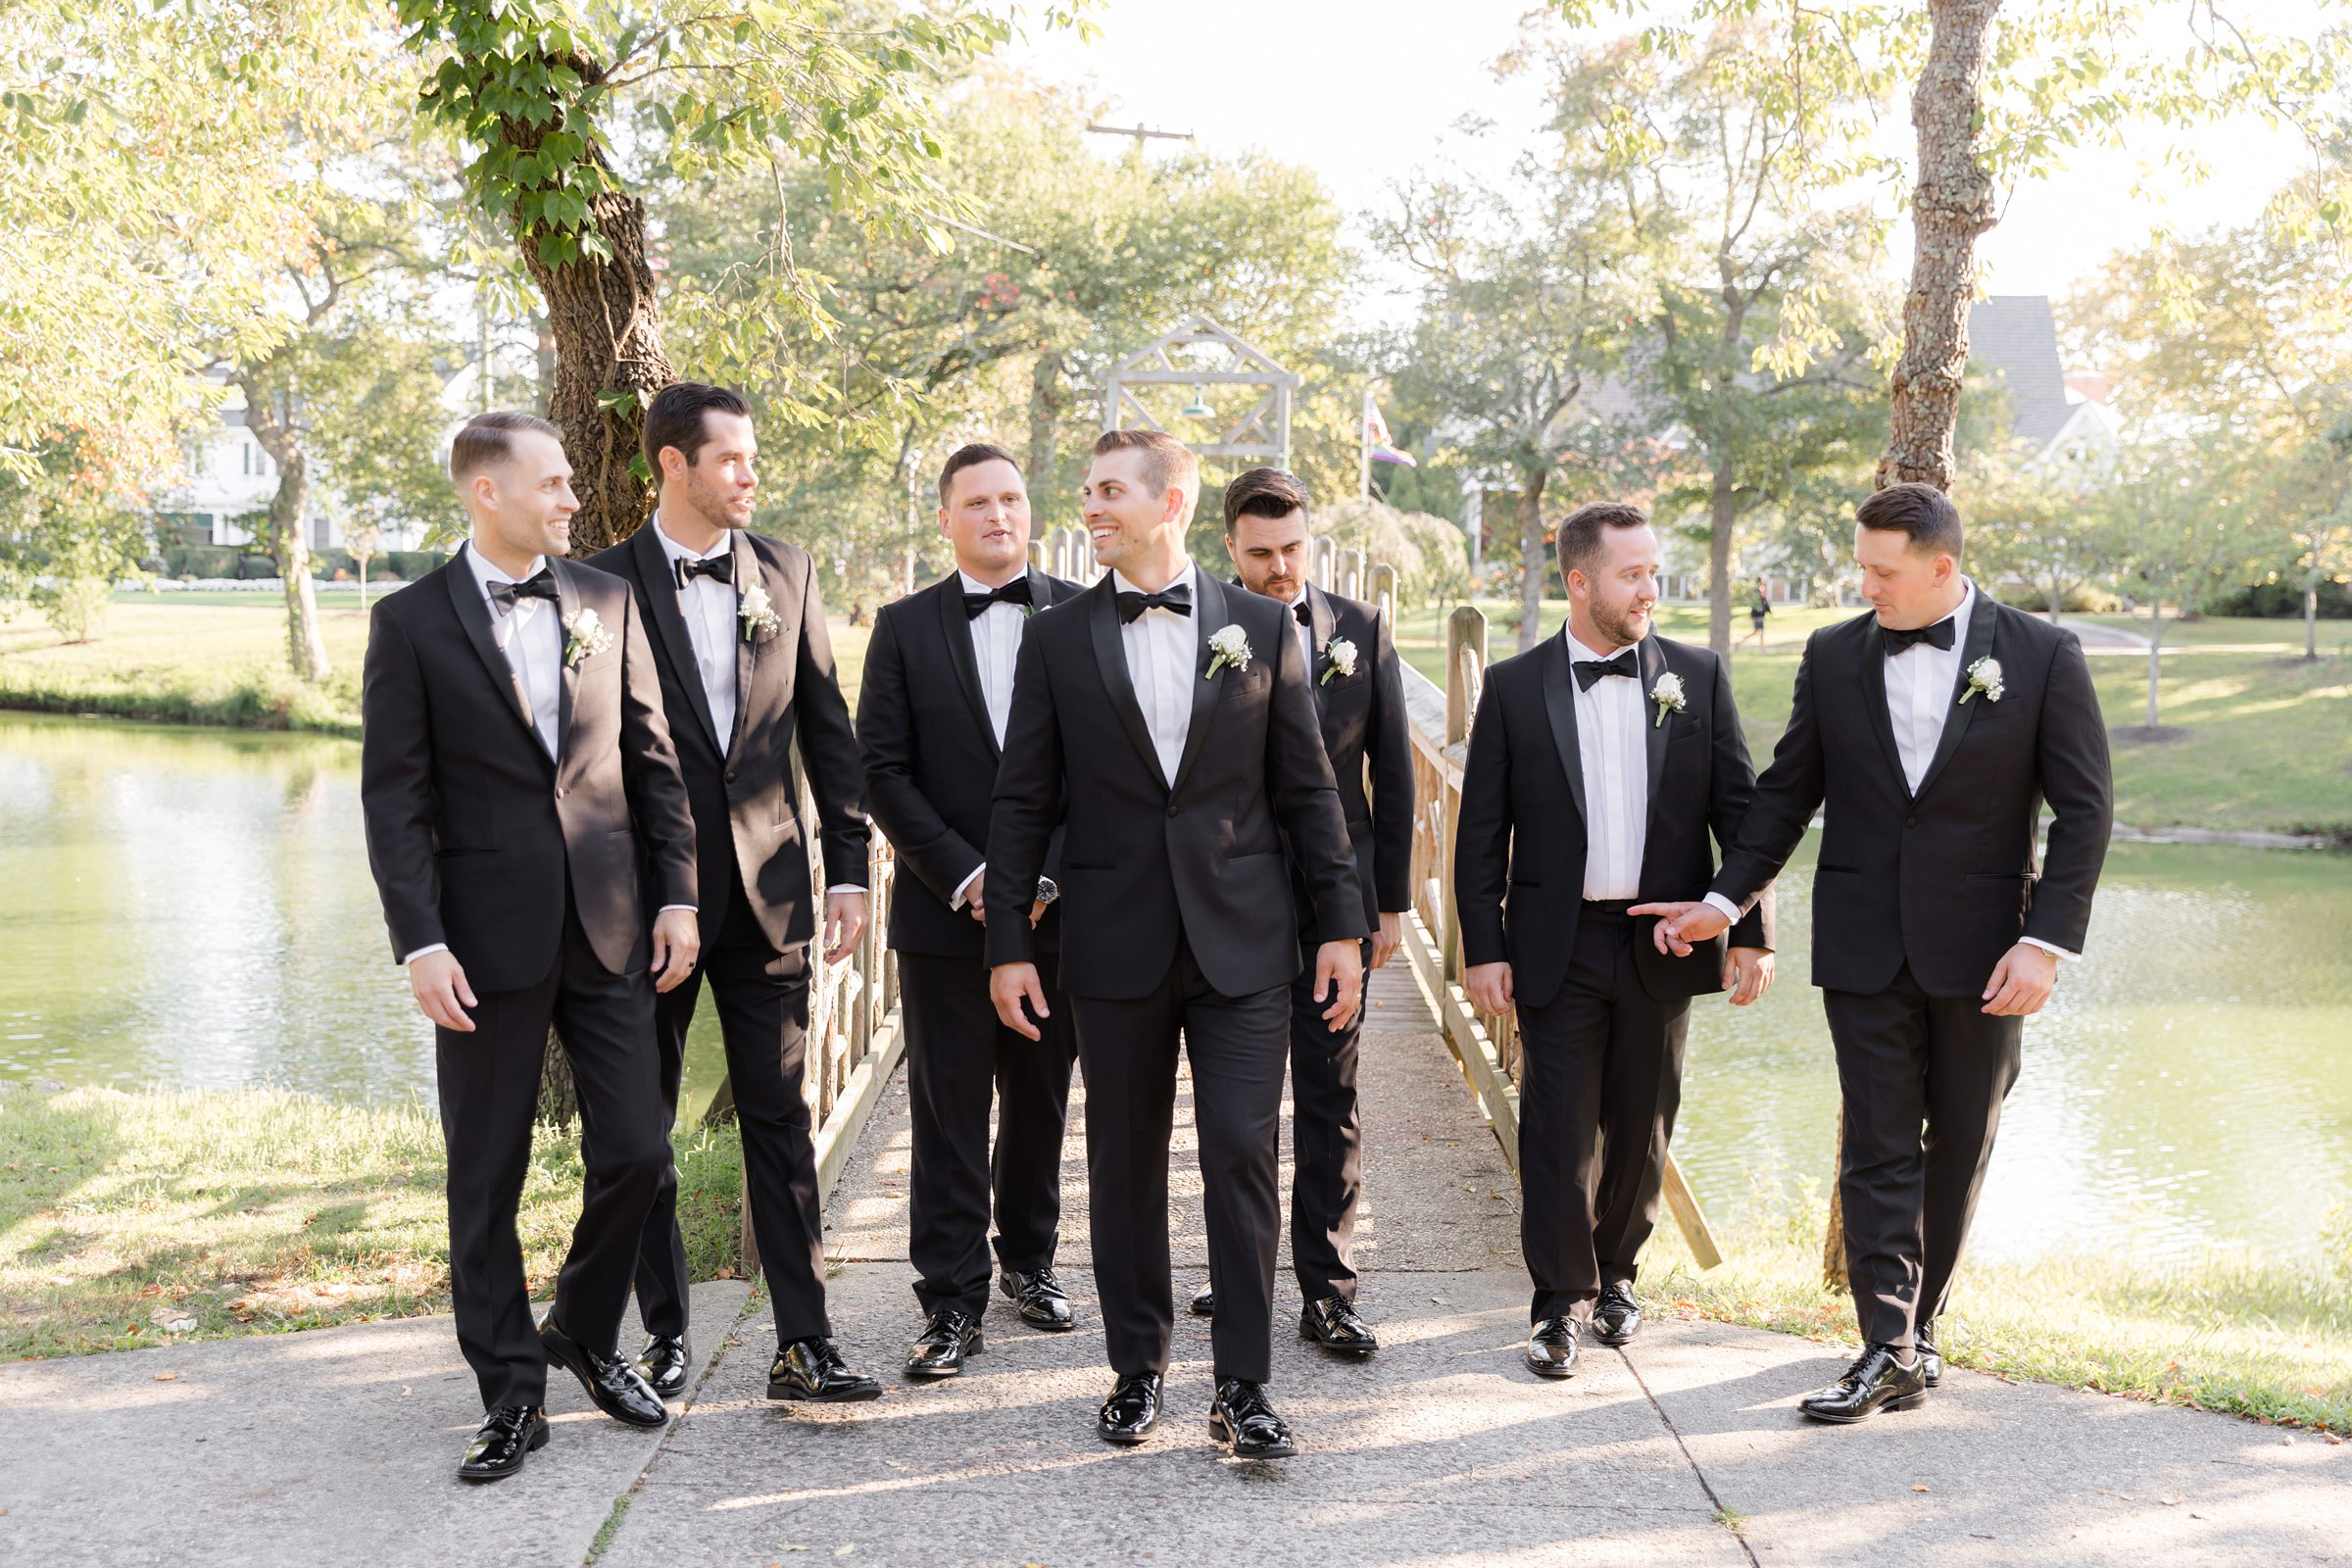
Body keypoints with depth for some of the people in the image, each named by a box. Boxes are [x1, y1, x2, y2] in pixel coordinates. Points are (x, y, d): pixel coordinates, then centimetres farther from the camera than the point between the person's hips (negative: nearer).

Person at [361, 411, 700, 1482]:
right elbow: (395, 799, -5)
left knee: (637, 1152, 3)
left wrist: (676, 895, 4)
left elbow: (654, 760, 9)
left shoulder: (607, 603, 8)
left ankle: (586, 1334, 29)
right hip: (487, 937, -3)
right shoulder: (412, 622, -2)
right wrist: (420, 943, -12)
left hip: (607, 923, 3)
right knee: (487, 1177, 6)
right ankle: (512, 1394, 21)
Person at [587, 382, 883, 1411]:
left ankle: (804, 1344, 9)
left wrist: (848, 867, 3)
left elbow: (826, 726, 8)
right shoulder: (606, 582, -4)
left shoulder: (785, 571, 6)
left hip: (767, 887, 2)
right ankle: (665, 1329, 25)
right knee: (642, 1123, 10)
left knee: (780, 1119, 4)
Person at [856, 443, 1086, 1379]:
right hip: (946, 914, -1)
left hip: (1057, 911, 1)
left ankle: (1030, 1259, 32)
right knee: (947, 1118, 2)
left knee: (1042, 1104, 14)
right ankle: (952, 1304, 10)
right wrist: (965, 875, -11)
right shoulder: (905, 628, 4)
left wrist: (1052, 875, -9)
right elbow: (882, 771, -1)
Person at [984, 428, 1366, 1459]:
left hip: (1242, 938, -1)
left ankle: (1242, 1384, 9)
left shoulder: (1262, 627, 3)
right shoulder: (1057, 639, 4)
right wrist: (1008, 941, 0)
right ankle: (1137, 1367, 24)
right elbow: (1024, 802, 4)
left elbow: (1307, 788, 5)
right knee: (1125, 1164, 9)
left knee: (1242, 1153, -3)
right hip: (1116, 943, 1)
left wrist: (1340, 923, 2)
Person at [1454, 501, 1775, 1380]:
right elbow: (1481, 833, 1)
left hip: (1663, 942, 2)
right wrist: (1484, 948, -4)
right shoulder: (1514, 688, -1)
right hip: (1559, 946, -2)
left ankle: (1615, 1273, 32)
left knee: (1642, 1125, 12)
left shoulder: (1698, 678, 3)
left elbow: (1739, 811, 5)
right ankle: (1562, 1302, 15)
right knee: (1558, 1130, 1)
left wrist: (1752, 931, -1)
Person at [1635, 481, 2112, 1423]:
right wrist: (1725, 900, 2)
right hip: (1864, 942, 1)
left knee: (1960, 1146, 11)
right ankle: (1890, 1352, 2)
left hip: (1982, 946, -1)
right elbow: (1788, 791, 9)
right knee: (1877, 1149, -2)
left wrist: (2046, 941, -12)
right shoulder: (1834, 657, 3)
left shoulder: (2042, 656, -4)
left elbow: (2084, 807, -4)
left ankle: (1918, 1321, 28)